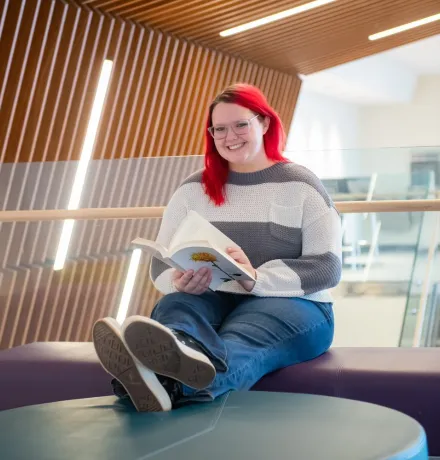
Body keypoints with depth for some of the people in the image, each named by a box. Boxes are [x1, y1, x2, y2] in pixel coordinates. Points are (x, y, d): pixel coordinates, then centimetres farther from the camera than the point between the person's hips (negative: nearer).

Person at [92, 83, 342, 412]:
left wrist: (256, 278, -26)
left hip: (291, 306, -3)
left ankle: (170, 381, -76)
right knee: (174, 307, -34)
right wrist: (179, 282, -20)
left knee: (242, 338, -39)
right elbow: (161, 263, 8)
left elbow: (327, 267, -7)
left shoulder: (301, 185, 3)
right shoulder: (194, 189, 13)